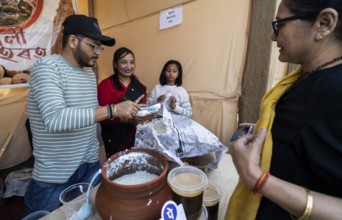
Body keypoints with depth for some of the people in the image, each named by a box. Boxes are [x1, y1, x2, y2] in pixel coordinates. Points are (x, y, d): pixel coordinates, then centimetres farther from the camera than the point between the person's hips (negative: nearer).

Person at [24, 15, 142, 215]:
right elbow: (55, 119, -33)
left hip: (91, 165, 7)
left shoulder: (90, 73, 6)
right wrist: (112, 110, -34)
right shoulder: (47, 67, -17)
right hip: (54, 176, -6)